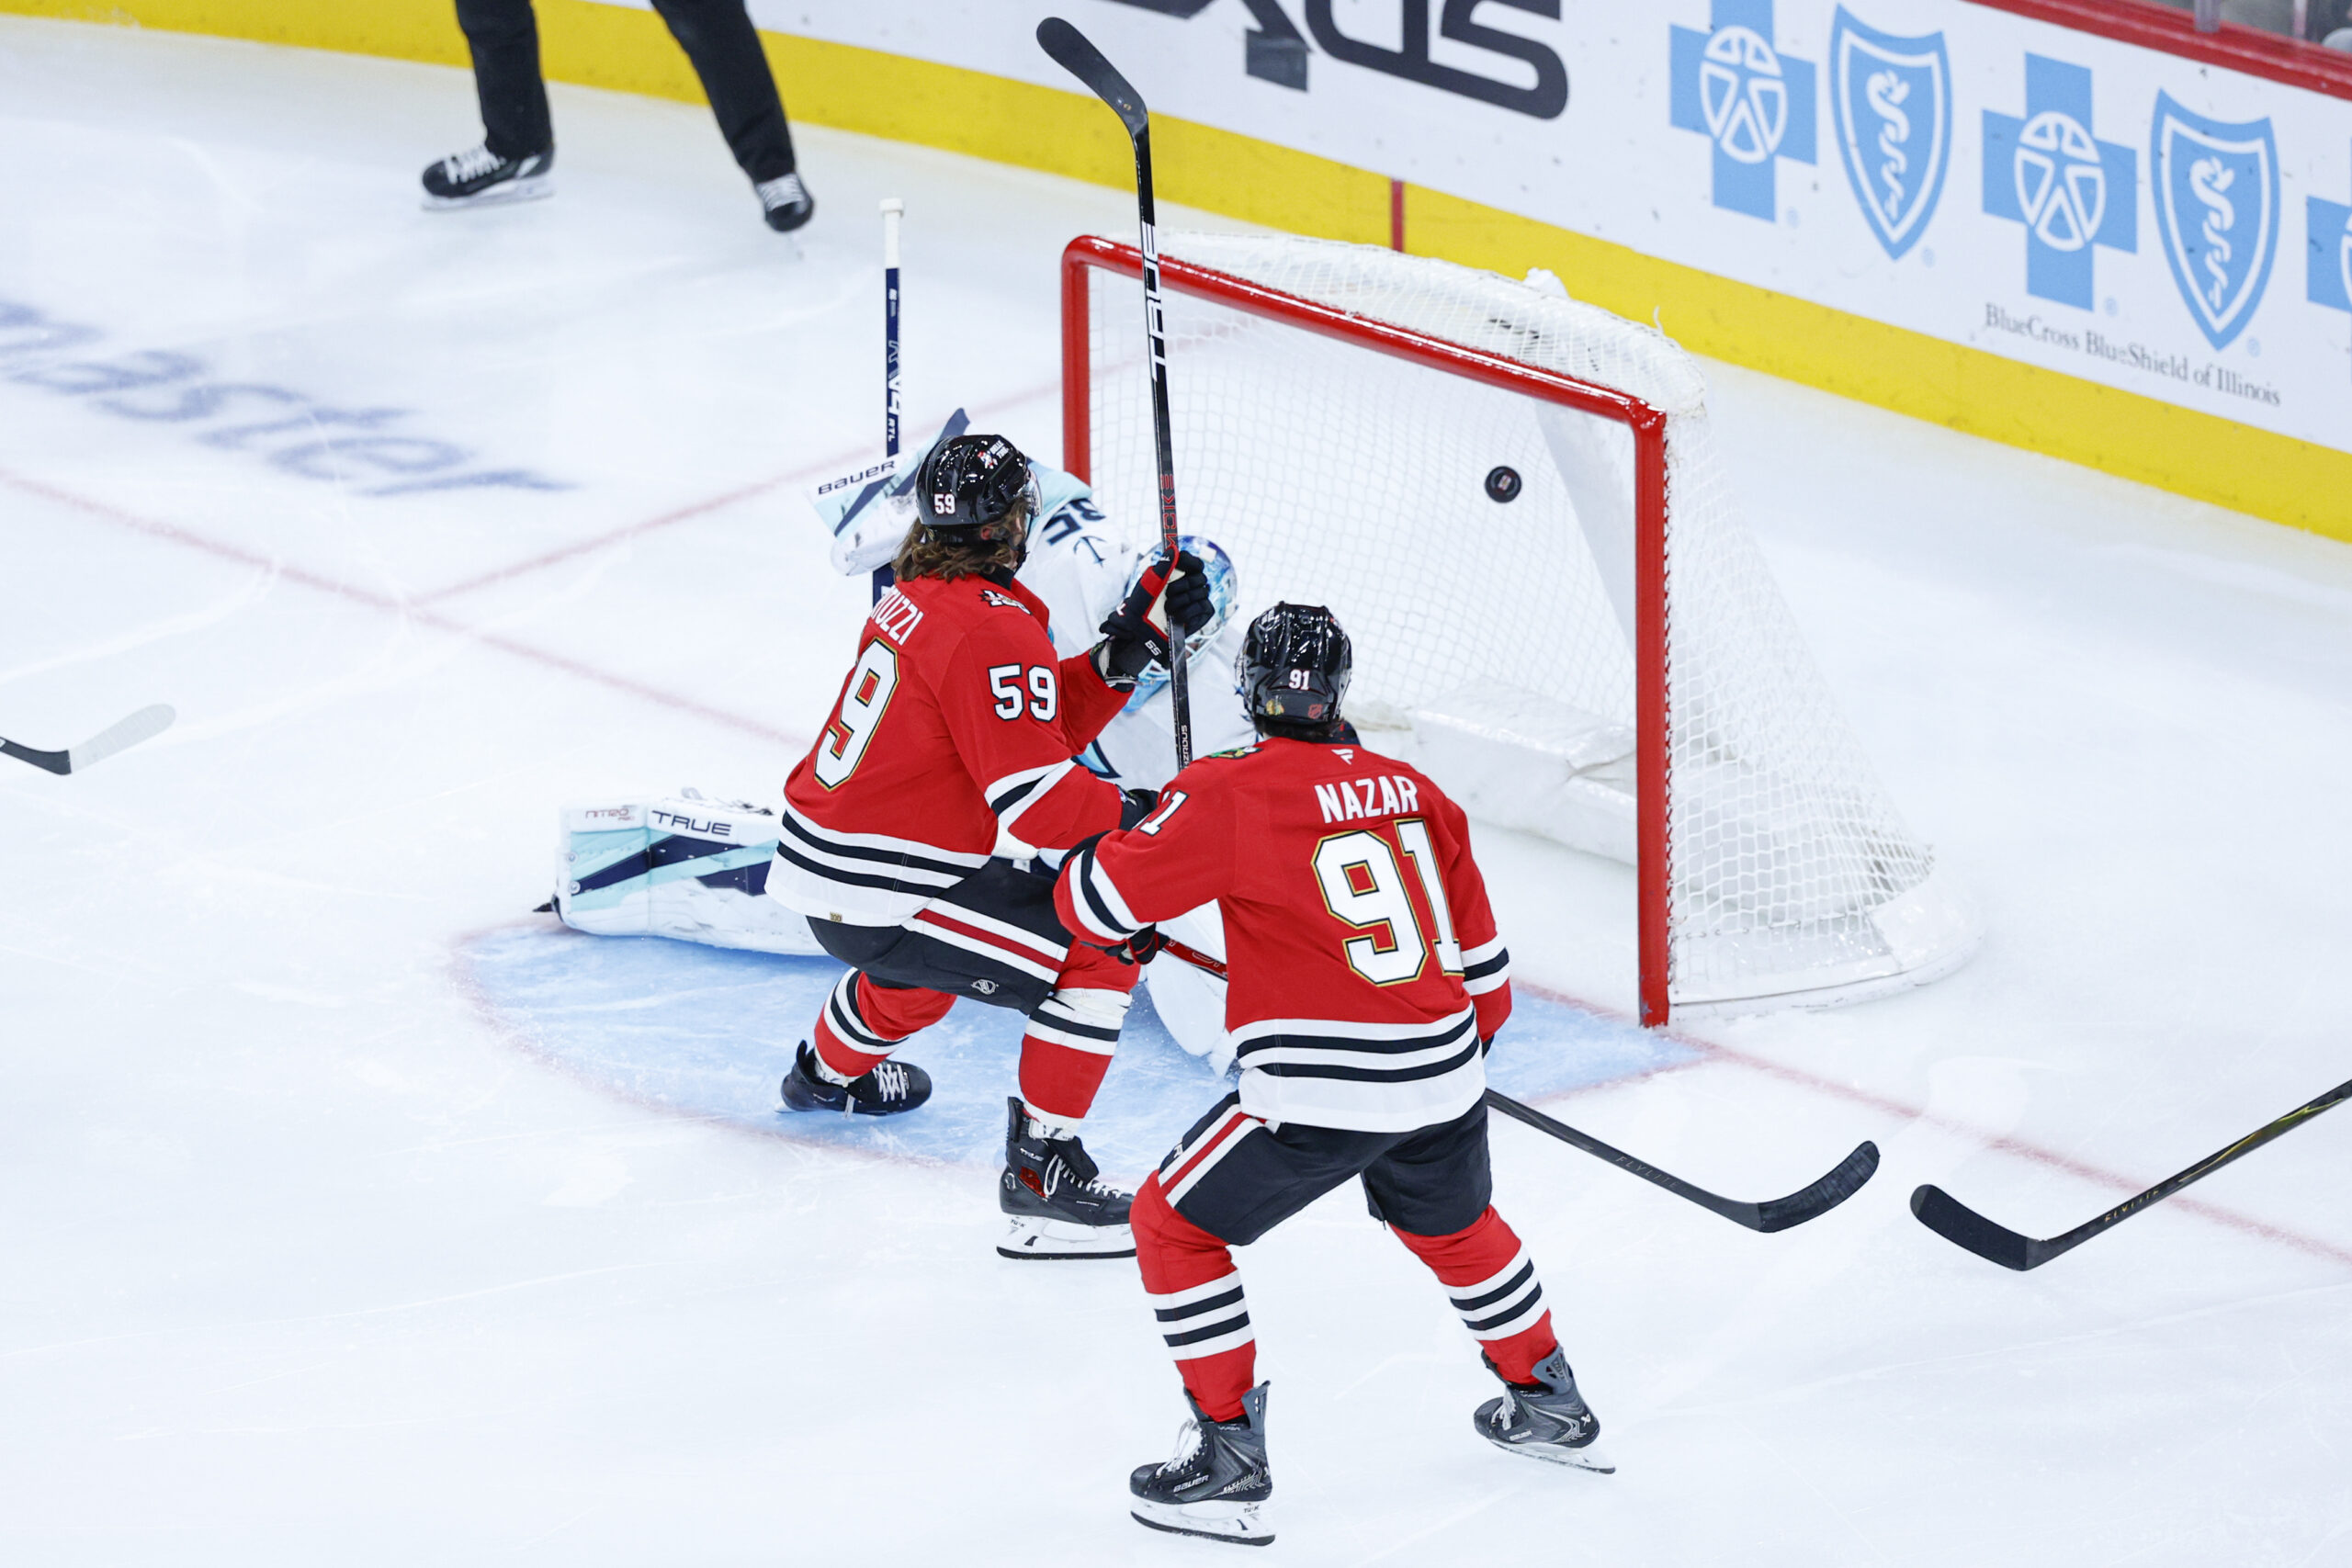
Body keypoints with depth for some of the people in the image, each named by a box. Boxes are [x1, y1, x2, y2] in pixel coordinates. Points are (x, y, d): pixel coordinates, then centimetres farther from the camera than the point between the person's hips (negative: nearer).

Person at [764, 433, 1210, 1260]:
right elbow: (1037, 802, -23)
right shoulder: (992, 632, -20)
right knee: (1098, 957, -10)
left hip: (814, 861, 10)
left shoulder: (917, 597, 10)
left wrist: (1128, 642, 3)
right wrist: (1139, 819, -12)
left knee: (932, 950, 40)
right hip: (879, 898, -10)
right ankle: (1040, 1164, -9)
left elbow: (1045, 729, 11)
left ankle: (829, 1070, 63)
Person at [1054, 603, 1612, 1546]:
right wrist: (1474, 1044, 36)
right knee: (1453, 1227, 34)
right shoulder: (1411, 791, 10)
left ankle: (1229, 1457, 7)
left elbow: (1089, 900, -7)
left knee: (1174, 1226, 11)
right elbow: (1478, 955, 18)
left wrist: (1129, 928, 17)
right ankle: (1549, 1405, 47)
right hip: (1441, 1080, 6)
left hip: (1317, 1092, -6)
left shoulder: (1227, 794, -9)